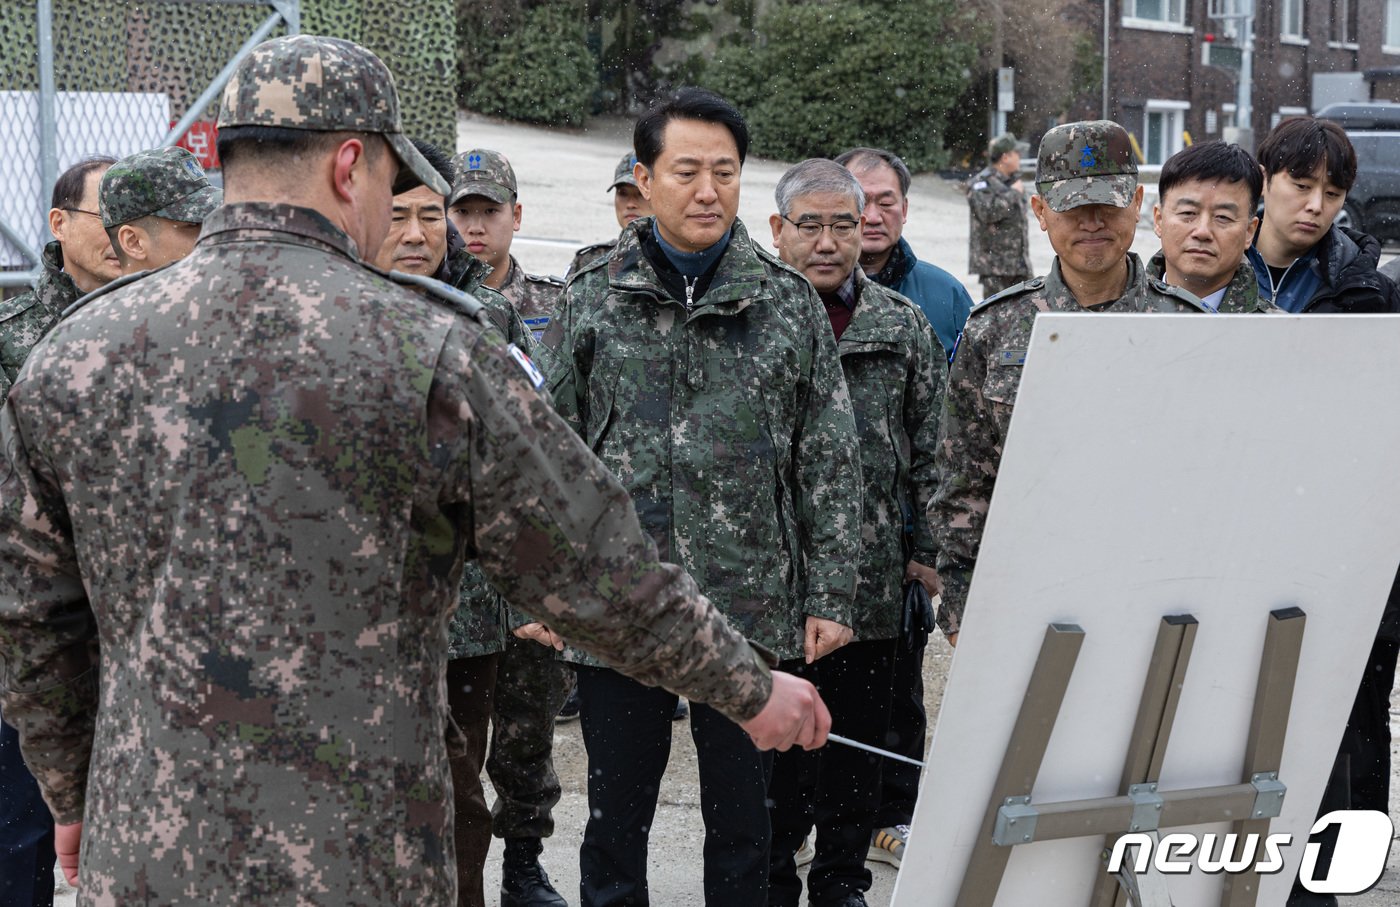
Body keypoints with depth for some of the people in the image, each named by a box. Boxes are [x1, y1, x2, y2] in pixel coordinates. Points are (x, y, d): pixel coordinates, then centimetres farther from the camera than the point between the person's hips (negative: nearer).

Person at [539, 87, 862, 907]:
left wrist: (831, 596, 0)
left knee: (743, 810, 11)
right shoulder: (594, 302, 3)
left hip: (751, 604, 0)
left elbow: (830, 463, 4)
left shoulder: (789, 303, 4)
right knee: (616, 813, 9)